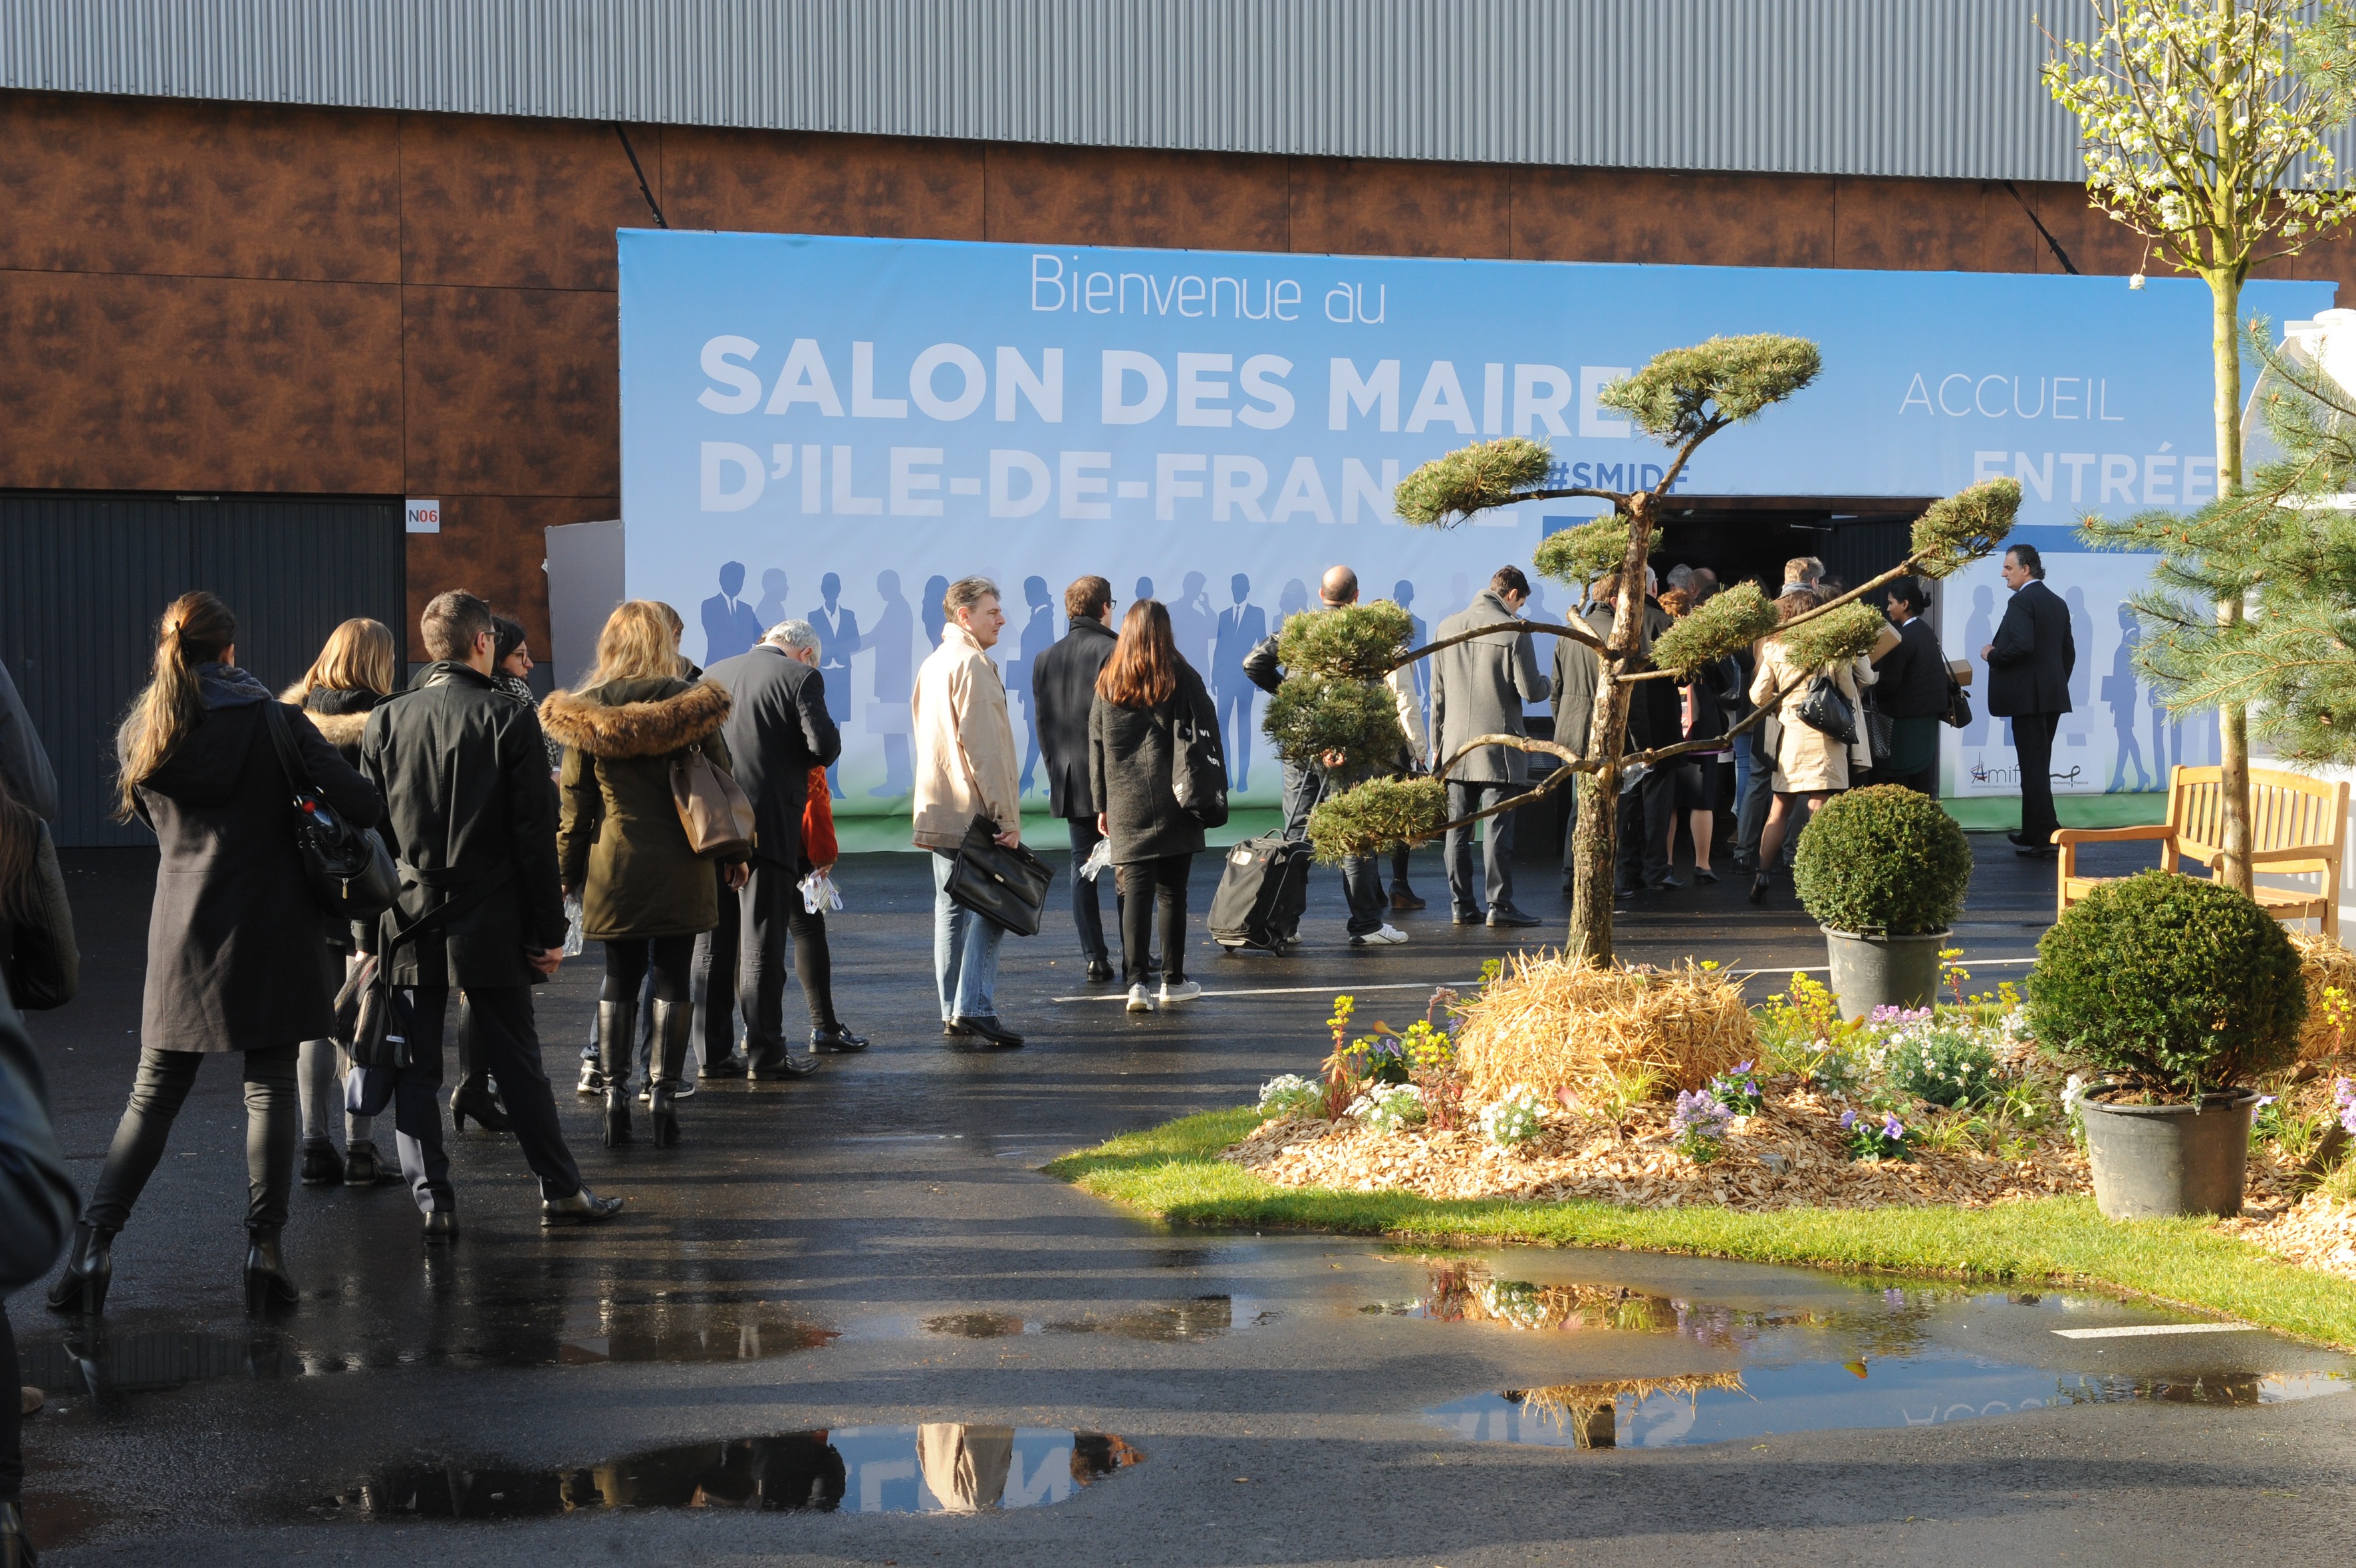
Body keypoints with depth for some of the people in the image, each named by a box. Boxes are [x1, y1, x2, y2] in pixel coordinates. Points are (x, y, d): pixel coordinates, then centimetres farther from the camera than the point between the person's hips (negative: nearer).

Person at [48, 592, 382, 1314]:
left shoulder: (141, 732, 4)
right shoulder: (272, 724, -8)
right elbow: (360, 803, -11)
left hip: (182, 929, 3)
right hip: (272, 929, -3)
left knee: (154, 1094, 10)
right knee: (270, 1087, 4)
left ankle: (95, 1236, -1)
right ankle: (264, 1245, 0)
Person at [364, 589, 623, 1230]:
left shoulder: (385, 722, 2)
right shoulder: (510, 719, -7)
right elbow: (534, 835, -8)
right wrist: (549, 929, -2)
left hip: (411, 920, 2)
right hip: (491, 924, -2)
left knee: (415, 1069, 7)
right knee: (517, 1065, 7)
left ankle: (434, 1200, 5)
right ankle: (561, 1191, 13)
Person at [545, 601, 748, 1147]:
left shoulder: (586, 710, -2)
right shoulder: (691, 702, -5)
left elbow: (575, 801, 2)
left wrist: (567, 871, 10)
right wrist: (734, 852, 10)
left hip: (614, 862, 1)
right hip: (680, 863, -1)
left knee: (619, 980, 9)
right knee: (672, 980, 5)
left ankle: (615, 1095, 6)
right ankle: (664, 1096, 5)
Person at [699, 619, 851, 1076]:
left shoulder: (713, 675, 12)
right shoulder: (801, 678, -5)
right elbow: (825, 745, -12)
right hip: (769, 827, -5)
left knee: (714, 940, 9)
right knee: (763, 941, -1)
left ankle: (713, 1048, 12)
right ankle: (765, 1052, 1)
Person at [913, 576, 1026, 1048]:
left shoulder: (932, 665, 17)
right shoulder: (971, 664, -13)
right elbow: (983, 748, -19)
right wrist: (1007, 816, -18)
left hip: (939, 811, 9)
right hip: (975, 813, -9)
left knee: (950, 907, 9)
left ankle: (953, 1014, 10)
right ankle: (974, 1009, -14)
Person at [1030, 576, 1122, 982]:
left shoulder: (1045, 659, 7)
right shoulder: (1115, 651, -11)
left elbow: (1041, 724, 10)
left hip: (1070, 781, 5)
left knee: (1082, 867, 8)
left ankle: (1095, 957, 5)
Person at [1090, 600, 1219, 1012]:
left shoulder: (1108, 683, 5)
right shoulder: (1182, 678, -3)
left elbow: (1097, 747, 8)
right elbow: (1205, 737, -3)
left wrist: (1102, 806, 13)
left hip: (1125, 805, 1)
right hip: (1174, 807, -1)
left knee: (1136, 890, -1)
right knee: (1172, 892, 7)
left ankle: (1136, 982, -12)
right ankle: (1174, 981, 14)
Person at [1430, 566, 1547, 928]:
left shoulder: (1446, 627, 8)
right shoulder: (1513, 631, -10)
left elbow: (1437, 693, 12)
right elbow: (1530, 691, -10)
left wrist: (1437, 743, 17)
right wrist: (1545, 683, 14)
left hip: (1456, 746, 5)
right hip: (1498, 748, -5)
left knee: (1457, 829, 7)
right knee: (1497, 828, -3)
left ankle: (1462, 904, 9)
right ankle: (1499, 904, -2)